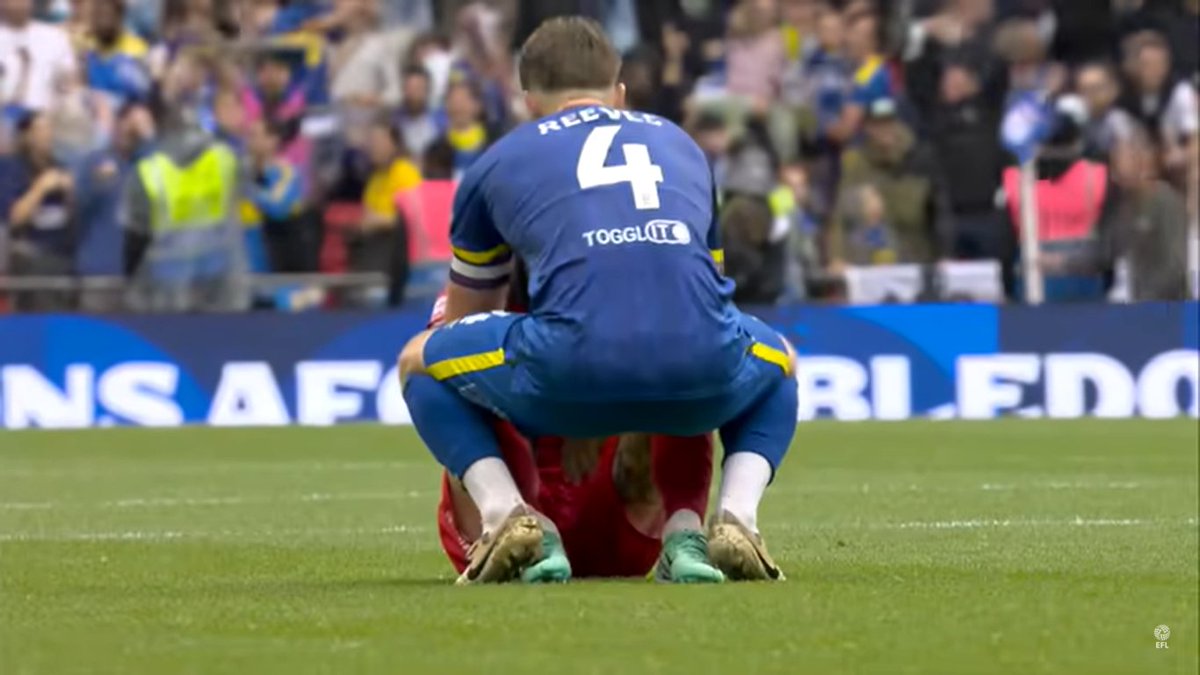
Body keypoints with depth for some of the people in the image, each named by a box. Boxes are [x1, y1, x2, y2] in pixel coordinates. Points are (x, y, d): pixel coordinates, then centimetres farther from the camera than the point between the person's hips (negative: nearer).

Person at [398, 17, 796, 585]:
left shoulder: (499, 162, 26)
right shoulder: (680, 144, 33)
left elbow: (464, 314, 41)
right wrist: (643, 430, 56)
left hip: (568, 372, -2)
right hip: (700, 375, 2)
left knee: (420, 363, 28)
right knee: (776, 362, 39)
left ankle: (507, 515, 5)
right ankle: (734, 521, 12)